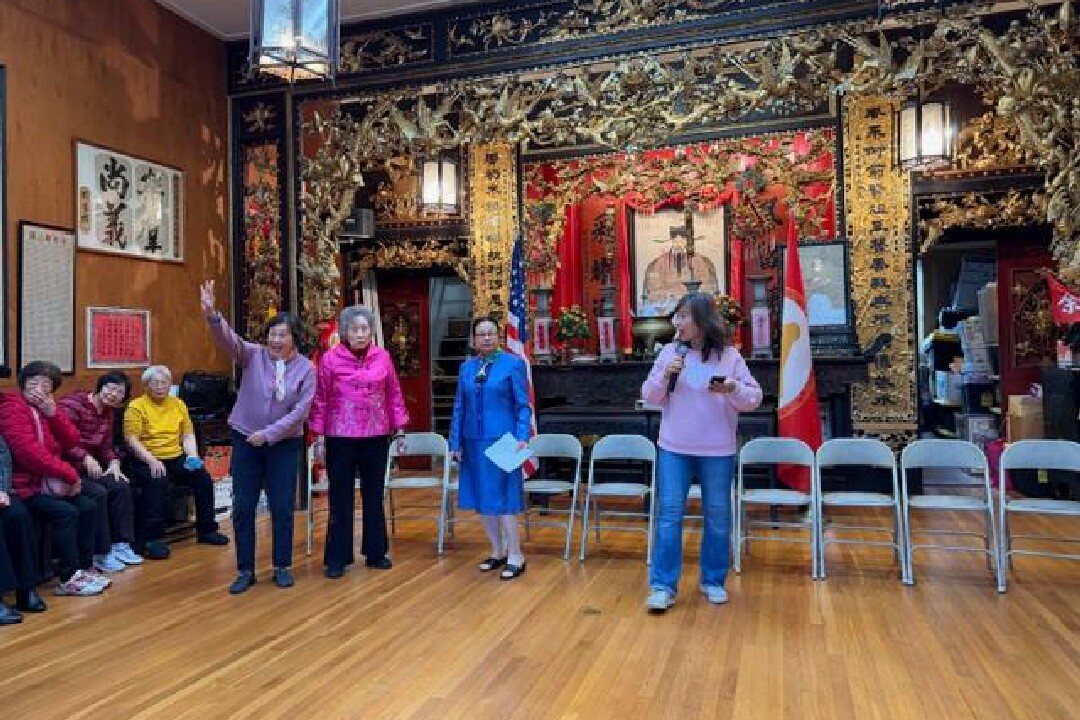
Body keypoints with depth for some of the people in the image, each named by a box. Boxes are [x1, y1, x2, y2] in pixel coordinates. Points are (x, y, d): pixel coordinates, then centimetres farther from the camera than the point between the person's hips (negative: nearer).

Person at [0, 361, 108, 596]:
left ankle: (85, 568, 7)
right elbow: (30, 452, -23)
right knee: (66, 512, -22)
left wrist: (53, 414, -11)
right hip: (25, 487, -9)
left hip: (48, 482, 9)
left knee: (88, 507, -1)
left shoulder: (45, 409, 13)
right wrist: (70, 474, -20)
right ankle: (69, 579, -15)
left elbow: (71, 442, 4)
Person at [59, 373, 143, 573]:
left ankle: (121, 545, -2)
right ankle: (100, 554, -14)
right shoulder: (73, 404, -15)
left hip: (87, 468, 8)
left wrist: (114, 463, -6)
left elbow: (106, 446, 13)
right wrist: (86, 457, -29)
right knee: (98, 493, -25)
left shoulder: (108, 413, 12)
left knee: (122, 487, -9)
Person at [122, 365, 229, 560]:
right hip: (146, 460, -4)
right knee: (158, 482, -34)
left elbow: (188, 435, 14)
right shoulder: (136, 406, -1)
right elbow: (131, 440, -9)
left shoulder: (178, 404, 14)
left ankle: (206, 530, -4)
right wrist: (152, 460, -22)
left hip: (176, 457, 4)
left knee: (204, 478, -17)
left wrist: (192, 456, -4)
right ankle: (153, 538, -28)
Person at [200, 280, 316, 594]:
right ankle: (245, 570, 18)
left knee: (282, 508, 4)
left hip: (284, 444, -1)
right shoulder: (253, 355, -4)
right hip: (245, 441, 1)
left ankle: (283, 567, 21)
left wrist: (268, 433, -17)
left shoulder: (306, 369, -7)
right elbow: (228, 339, -22)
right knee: (242, 507, 4)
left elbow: (300, 411, -11)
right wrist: (212, 314, -41)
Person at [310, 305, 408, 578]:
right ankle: (337, 558, 17)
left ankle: (375, 552, 26)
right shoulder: (330, 359, -4)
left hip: (376, 437, 2)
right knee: (341, 499, 5)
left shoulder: (383, 357, 3)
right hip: (340, 438, -2)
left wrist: (400, 430, 6)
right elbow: (320, 400, -2)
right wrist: (319, 438, -4)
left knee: (374, 495, 13)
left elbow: (394, 395, 7)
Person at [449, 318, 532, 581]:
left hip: (501, 441, -5)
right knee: (481, 499, 10)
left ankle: (515, 556, 9)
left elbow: (523, 406, -4)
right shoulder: (466, 367, 10)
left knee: (500, 498, -3)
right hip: (474, 442, 5)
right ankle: (498, 551, 25)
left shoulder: (513, 364, -3)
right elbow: (459, 408, 12)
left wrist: (522, 438, -13)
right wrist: (455, 442, 8)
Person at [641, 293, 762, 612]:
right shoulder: (670, 352, 1)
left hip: (717, 451, 0)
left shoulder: (729, 356, -2)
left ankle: (713, 580, 27)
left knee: (717, 515, 10)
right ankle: (663, 585, 8)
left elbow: (754, 399, -1)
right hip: (674, 448, 1)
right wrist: (665, 375, -15)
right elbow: (649, 397, 3)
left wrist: (733, 389, -21)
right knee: (669, 512, 0)